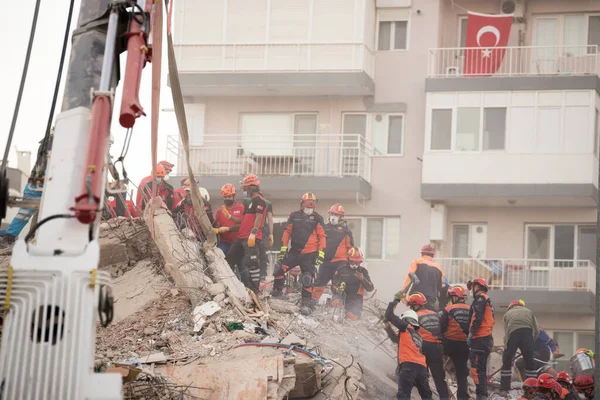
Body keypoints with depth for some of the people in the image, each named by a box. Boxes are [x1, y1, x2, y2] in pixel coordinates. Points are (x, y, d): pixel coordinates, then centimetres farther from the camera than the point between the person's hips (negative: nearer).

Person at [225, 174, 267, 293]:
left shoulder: (259, 200, -7)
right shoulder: (250, 202, 25)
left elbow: (259, 218, -18)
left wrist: (253, 234, -25)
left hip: (251, 238, -11)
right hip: (242, 237, 11)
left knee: (252, 264, -11)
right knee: (229, 259, 10)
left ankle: (255, 291, -8)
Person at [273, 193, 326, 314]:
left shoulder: (317, 218, 2)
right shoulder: (294, 216, 9)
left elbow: (322, 236, 0)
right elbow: (287, 232, 12)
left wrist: (321, 252, -7)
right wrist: (283, 247, 6)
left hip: (309, 254, -3)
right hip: (294, 252, 3)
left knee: (307, 278, -9)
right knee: (279, 269, -7)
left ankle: (307, 302, -3)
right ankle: (277, 292, 9)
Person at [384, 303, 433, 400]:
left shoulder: (406, 327, 9)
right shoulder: (419, 335, 26)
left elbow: (389, 315, 7)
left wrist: (392, 304, 25)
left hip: (409, 364, -7)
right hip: (422, 366, 7)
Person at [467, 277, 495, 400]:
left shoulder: (480, 298, -6)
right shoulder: (487, 300, 24)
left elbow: (478, 317, -18)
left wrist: (471, 333, -17)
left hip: (480, 338, -10)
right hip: (487, 338, 10)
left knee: (476, 369, -14)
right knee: (481, 369, 15)